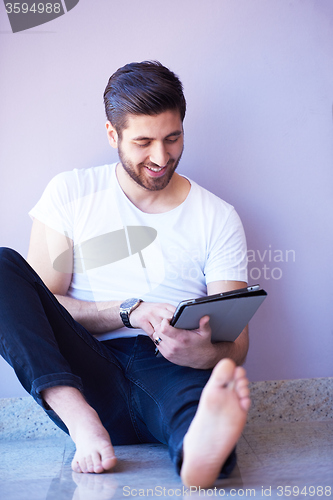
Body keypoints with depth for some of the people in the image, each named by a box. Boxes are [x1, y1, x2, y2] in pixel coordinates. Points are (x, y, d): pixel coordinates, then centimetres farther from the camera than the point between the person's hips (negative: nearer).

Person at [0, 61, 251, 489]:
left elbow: (235, 342, 3)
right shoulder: (71, 193, 10)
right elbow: (42, 300, 2)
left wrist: (205, 352, -23)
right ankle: (80, 419, -36)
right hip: (84, 372, 1)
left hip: (171, 372, -1)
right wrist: (129, 311, -14)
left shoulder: (218, 218, 8)